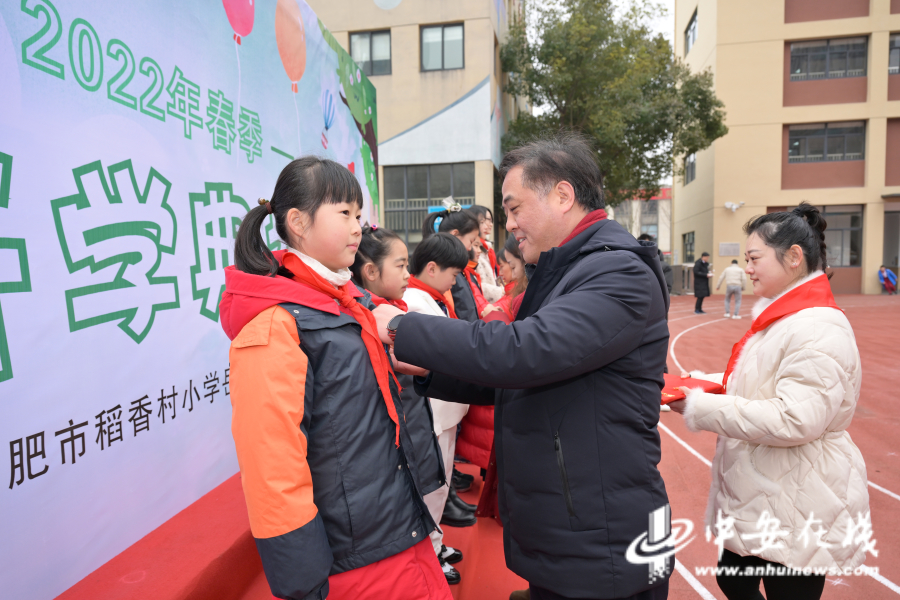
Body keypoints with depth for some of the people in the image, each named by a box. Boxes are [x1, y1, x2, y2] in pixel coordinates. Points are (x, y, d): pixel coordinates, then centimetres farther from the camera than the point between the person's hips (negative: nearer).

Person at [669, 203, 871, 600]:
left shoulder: (819, 328, -22)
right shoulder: (784, 316, 9)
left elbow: (794, 420, -29)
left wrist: (700, 408, -25)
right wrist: (710, 386, 4)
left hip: (797, 511, -9)